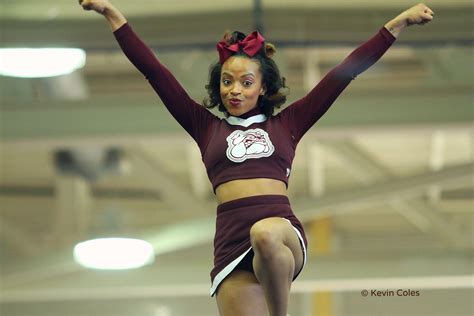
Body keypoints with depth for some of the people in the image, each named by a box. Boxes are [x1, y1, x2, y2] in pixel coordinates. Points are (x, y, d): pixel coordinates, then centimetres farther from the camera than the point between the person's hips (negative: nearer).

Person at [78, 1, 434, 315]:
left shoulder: (286, 123, 19)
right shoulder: (207, 127, 20)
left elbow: (345, 72, 18)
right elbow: (153, 70, 19)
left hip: (282, 228, -2)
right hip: (232, 241, 2)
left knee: (265, 235, -38)